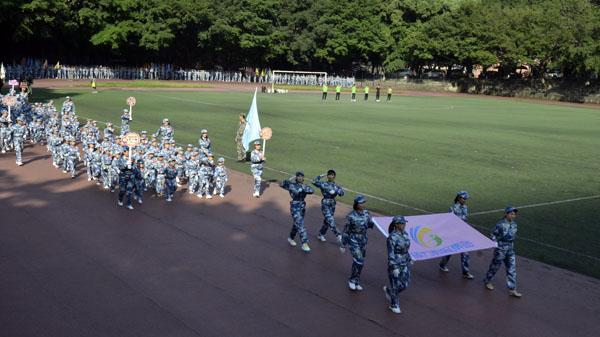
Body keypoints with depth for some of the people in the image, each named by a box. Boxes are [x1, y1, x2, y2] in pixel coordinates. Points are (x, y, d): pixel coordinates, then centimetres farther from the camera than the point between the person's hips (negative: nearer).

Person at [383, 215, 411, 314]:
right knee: (396, 286, 7)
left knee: (404, 284, 13)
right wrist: (394, 268, -22)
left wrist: (409, 259, 20)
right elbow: (390, 254, -21)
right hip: (395, 264, -7)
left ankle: (388, 290, 40)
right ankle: (394, 305, 29)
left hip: (405, 264, 7)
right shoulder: (392, 237, -22)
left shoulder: (404, 234, 1)